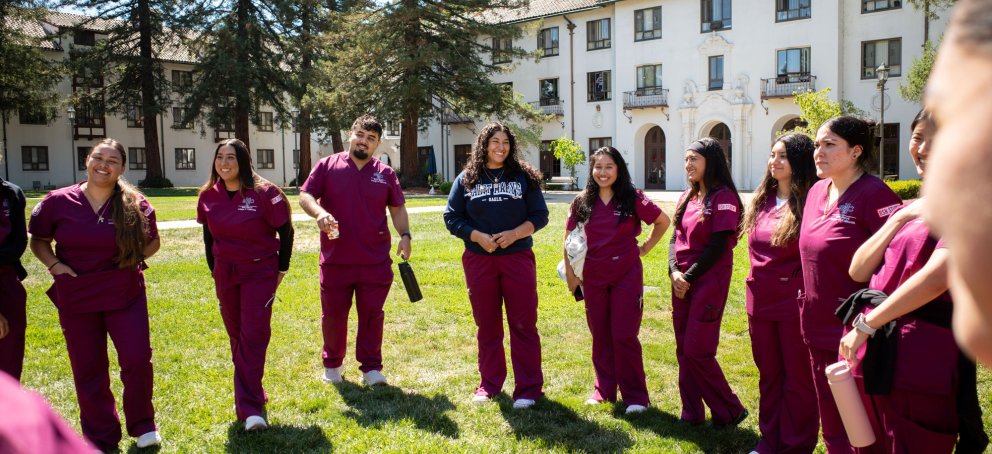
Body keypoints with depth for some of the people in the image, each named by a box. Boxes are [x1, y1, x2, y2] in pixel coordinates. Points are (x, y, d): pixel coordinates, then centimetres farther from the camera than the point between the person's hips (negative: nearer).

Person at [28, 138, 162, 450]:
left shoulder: (135, 204, -5)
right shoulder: (58, 201, -5)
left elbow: (153, 241, 10)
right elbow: (38, 240, 9)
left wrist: (134, 258, -5)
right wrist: (54, 265, -7)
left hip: (125, 295, -1)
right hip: (76, 298, 1)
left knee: (137, 360, -2)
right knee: (88, 370, 9)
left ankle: (142, 424, 22)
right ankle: (101, 439, 25)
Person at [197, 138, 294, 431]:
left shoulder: (264, 193, -14)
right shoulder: (209, 195, 0)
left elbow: (285, 231, -5)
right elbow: (208, 234, 14)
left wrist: (281, 269, -1)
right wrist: (214, 270, 15)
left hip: (260, 272, -5)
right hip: (225, 273, 5)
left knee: (254, 335, -9)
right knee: (236, 335, 13)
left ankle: (249, 407, -7)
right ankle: (251, 393, 30)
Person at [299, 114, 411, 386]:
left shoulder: (385, 173, 7)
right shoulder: (327, 166, 2)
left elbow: (397, 209, 9)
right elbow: (305, 196, -1)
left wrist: (405, 235, -7)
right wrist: (319, 212, -22)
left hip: (376, 261, 1)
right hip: (335, 260, 0)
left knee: (372, 315, 5)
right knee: (333, 315, 11)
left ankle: (371, 367, 17)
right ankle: (333, 364, 30)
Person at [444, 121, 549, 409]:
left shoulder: (524, 177, 4)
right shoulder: (466, 179, 6)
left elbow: (539, 215, 3)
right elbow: (452, 217, 5)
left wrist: (514, 234, -13)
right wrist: (478, 236, -11)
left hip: (518, 257, -1)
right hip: (478, 260, 1)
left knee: (524, 323, 0)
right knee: (487, 324, 10)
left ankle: (529, 388, 7)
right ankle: (490, 383, 23)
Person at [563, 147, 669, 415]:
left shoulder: (633, 199, -4)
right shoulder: (582, 202, 2)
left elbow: (663, 221, 8)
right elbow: (570, 240, 7)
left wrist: (645, 248, 4)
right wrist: (570, 275, 4)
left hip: (626, 276, -2)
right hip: (593, 279, 3)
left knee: (624, 336, -2)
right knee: (600, 336, 11)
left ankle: (635, 396, 9)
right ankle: (604, 389, 24)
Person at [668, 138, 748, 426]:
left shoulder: (723, 197, -10)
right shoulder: (688, 197, 13)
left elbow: (718, 246, -15)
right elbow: (676, 237, 11)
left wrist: (689, 277, -12)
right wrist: (674, 272, -5)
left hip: (709, 281, -7)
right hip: (682, 281, 8)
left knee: (697, 351, -6)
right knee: (684, 349, 9)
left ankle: (729, 411, 11)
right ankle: (692, 413, 19)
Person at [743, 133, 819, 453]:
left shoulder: (809, 201, -12)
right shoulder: (762, 200, 9)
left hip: (795, 303, -7)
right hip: (761, 301, 7)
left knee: (798, 378, 7)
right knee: (768, 375, 17)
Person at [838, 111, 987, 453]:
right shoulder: (912, 207, 16)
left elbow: (936, 278, -24)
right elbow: (858, 271, 9)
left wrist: (866, 324, -17)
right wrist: (899, 218, -2)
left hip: (922, 359, -7)